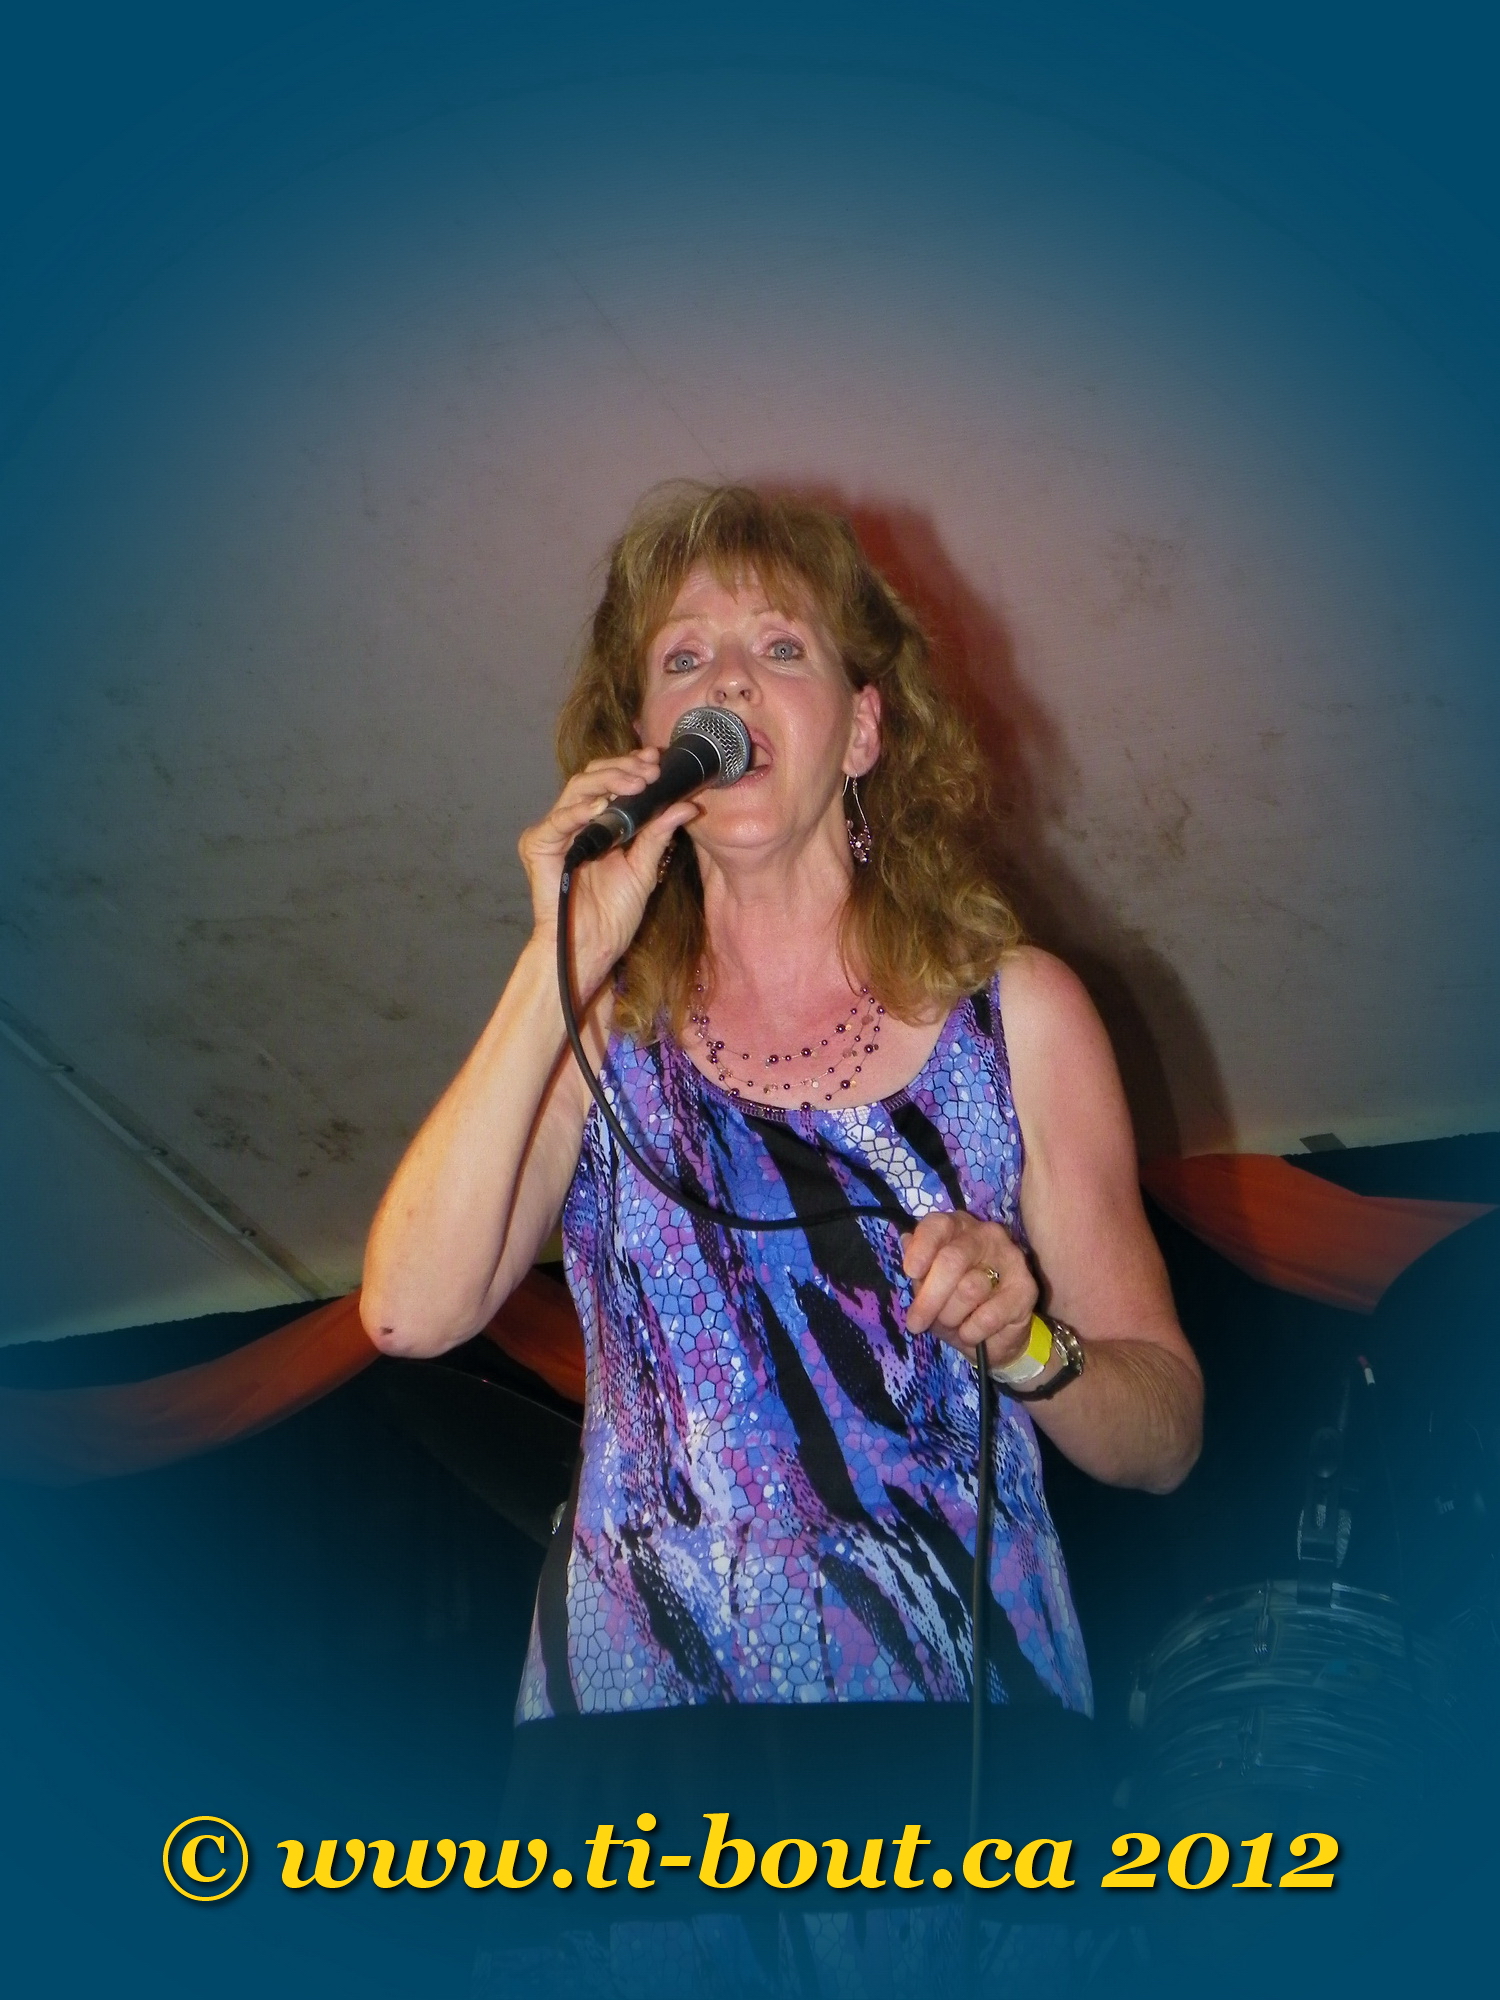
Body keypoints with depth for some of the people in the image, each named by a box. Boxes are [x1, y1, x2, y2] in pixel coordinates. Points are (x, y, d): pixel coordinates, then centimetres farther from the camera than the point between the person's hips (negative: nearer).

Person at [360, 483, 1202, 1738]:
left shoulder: (1014, 1013, 1)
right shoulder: (603, 1021, 7)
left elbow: (1166, 1436, 4)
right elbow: (412, 1313, -9)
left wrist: (1025, 1344, -16)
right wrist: (564, 959, -11)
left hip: (955, 1682, -1)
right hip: (636, 1682, 1)